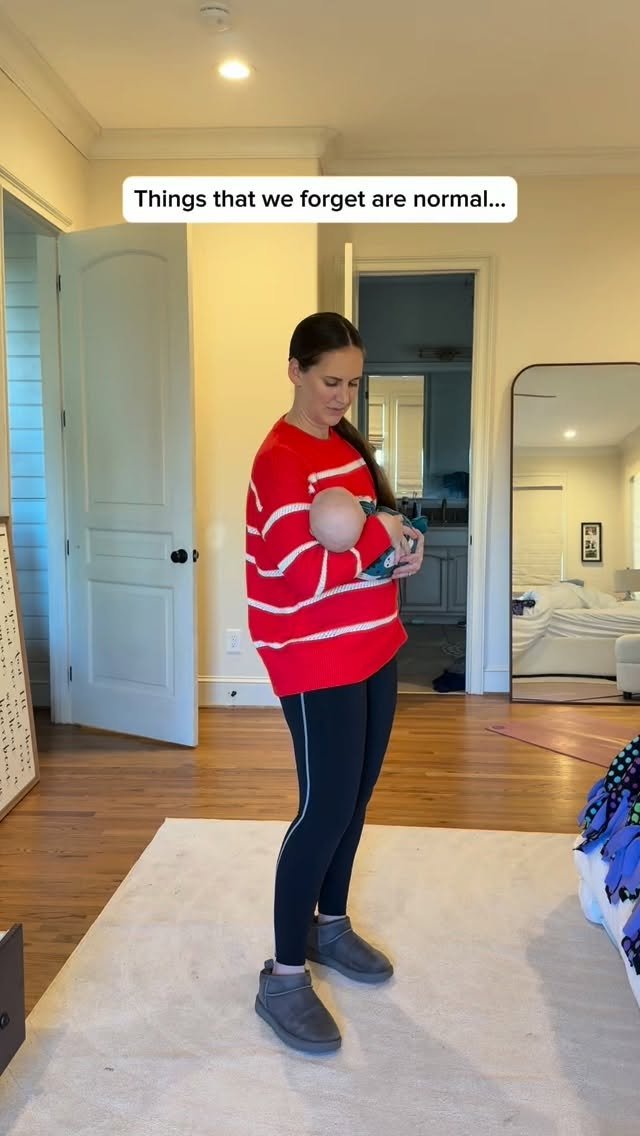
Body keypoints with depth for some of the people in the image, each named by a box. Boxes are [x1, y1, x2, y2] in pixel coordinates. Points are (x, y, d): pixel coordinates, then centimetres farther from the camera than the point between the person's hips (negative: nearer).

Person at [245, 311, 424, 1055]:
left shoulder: (346, 444, 11)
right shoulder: (281, 458, -17)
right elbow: (306, 573, -25)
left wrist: (403, 552, -2)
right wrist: (379, 536, -16)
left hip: (374, 648, 9)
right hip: (317, 662, -9)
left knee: (356, 799, 16)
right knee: (325, 809, -4)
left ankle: (331, 925, 36)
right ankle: (283, 978, 11)